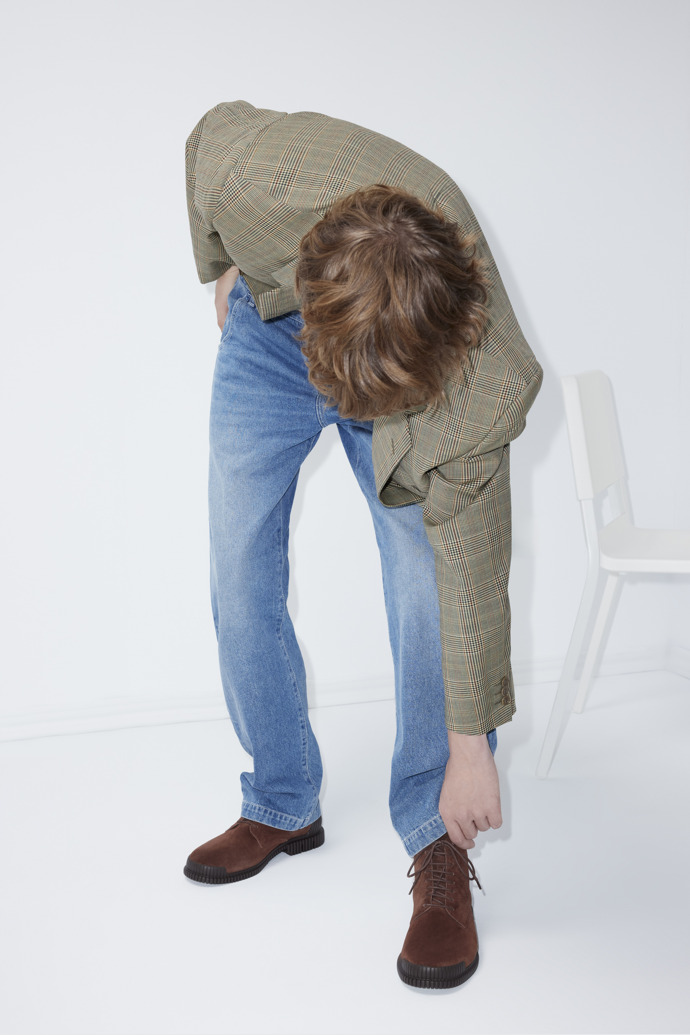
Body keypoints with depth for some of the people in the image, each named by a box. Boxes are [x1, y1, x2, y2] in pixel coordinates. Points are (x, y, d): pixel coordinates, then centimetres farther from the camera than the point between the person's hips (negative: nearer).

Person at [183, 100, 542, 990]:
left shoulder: (482, 368, -40)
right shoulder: (245, 170, -40)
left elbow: (472, 566, -31)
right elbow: (215, 125, -12)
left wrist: (471, 747, -24)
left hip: (418, 351, -2)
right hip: (267, 329, 3)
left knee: (434, 583, -18)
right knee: (241, 583, 0)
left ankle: (439, 849, -3)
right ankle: (282, 809, 17)